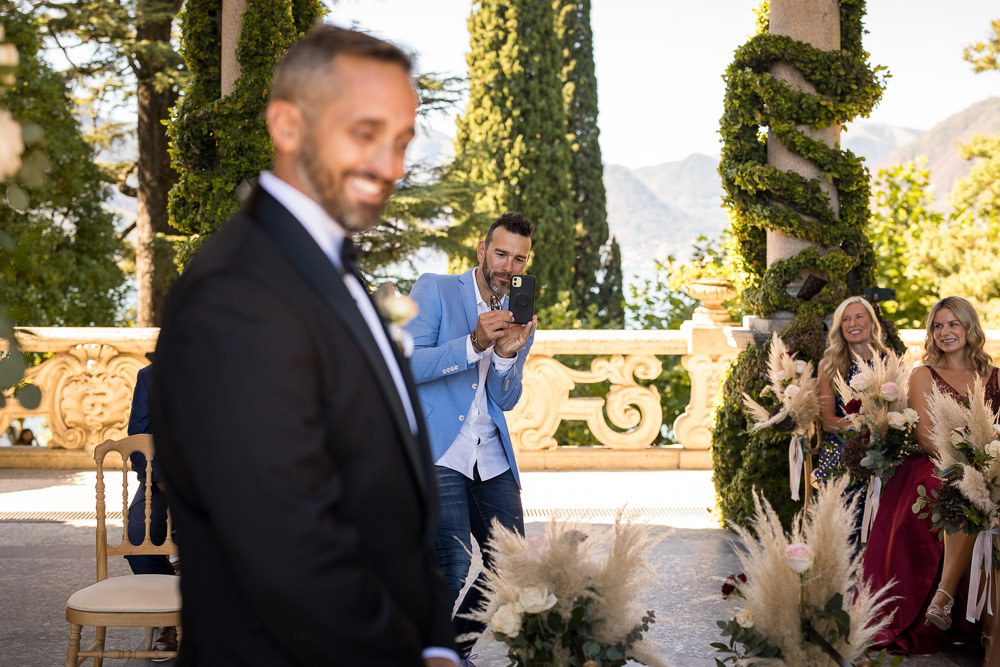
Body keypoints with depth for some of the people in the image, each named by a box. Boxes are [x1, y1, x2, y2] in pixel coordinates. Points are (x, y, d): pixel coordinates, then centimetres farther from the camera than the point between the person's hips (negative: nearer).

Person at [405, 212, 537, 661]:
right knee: (458, 570, -16)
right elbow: (406, 364, -11)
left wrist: (507, 355, -9)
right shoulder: (435, 290, 0)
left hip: (493, 461, 6)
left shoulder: (518, 318, 16)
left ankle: (457, 650, 24)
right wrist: (474, 344, -21)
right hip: (437, 455, -6)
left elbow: (506, 400, 12)